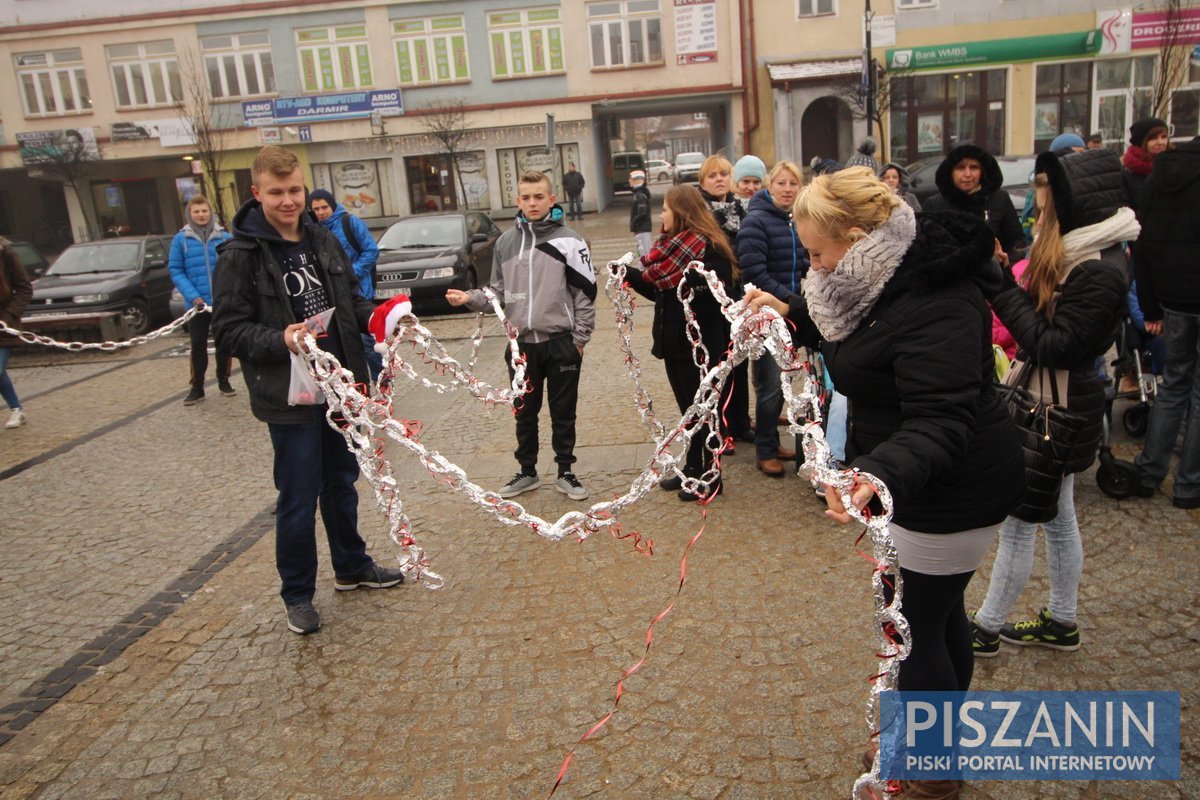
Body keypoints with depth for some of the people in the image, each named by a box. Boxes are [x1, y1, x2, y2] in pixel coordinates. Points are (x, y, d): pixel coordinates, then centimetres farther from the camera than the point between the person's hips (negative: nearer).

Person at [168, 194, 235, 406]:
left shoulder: (224, 237, -1)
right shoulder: (181, 239, -2)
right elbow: (175, 271, -2)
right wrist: (192, 295, -13)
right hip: (198, 303, 0)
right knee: (198, 344, 6)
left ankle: (223, 381, 26)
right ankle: (197, 387, 15)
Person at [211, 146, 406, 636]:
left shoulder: (322, 241, 8)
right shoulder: (241, 255, -10)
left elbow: (351, 299, 18)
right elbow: (229, 328, -12)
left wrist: (375, 318, -2)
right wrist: (279, 341, -28)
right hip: (289, 395, -6)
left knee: (342, 482, 20)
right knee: (299, 498, 2)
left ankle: (352, 567, 38)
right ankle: (297, 594, 21)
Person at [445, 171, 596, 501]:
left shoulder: (569, 241, -5)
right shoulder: (506, 242, 5)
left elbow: (585, 293, -5)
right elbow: (499, 291, 8)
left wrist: (580, 338, -7)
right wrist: (470, 298, -10)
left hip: (561, 342, -3)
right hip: (521, 343, 3)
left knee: (563, 412, 8)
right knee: (525, 412, 14)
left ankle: (565, 472, 24)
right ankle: (527, 471, 30)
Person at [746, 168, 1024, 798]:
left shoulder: (934, 308, -31)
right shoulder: (892, 274, 0)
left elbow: (939, 422, -37)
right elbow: (848, 334, 20)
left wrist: (879, 475, -53)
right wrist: (790, 311, 7)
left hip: (951, 493, -10)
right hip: (928, 487, 10)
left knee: (915, 627, 4)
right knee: (939, 608, 25)